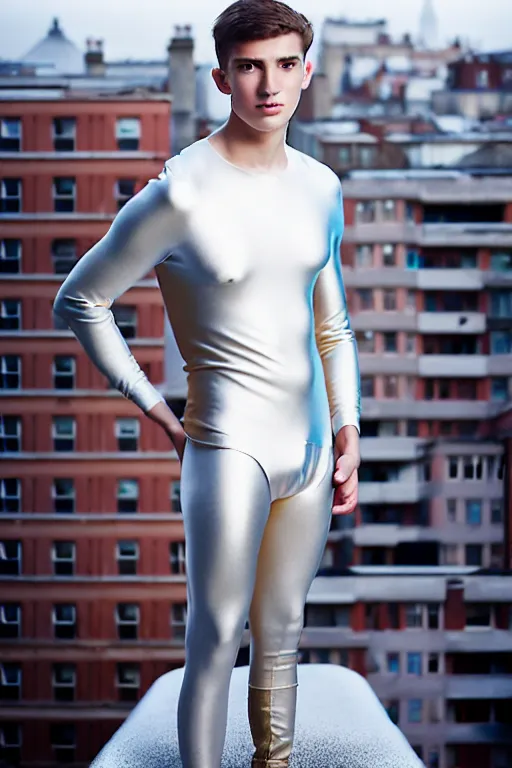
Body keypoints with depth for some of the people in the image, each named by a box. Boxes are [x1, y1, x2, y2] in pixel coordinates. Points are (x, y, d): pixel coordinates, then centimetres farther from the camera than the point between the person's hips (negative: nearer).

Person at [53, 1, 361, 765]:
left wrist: (347, 428, 10)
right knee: (215, 644, -5)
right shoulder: (183, 192, -14)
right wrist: (163, 417, -5)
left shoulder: (320, 185, 6)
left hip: (309, 444, 6)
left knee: (281, 637, 15)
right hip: (229, 445, -6)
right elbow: (79, 300, -6)